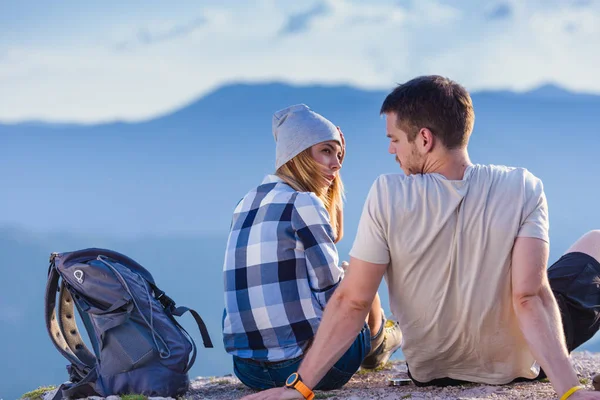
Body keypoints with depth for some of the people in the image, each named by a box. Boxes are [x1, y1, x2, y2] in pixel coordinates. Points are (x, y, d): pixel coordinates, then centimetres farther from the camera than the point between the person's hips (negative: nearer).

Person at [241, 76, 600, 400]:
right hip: (514, 368, -1)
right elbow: (530, 298, -28)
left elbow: (352, 302, -20)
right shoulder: (524, 189, -20)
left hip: (432, 371, 1)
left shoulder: (387, 196, -21)